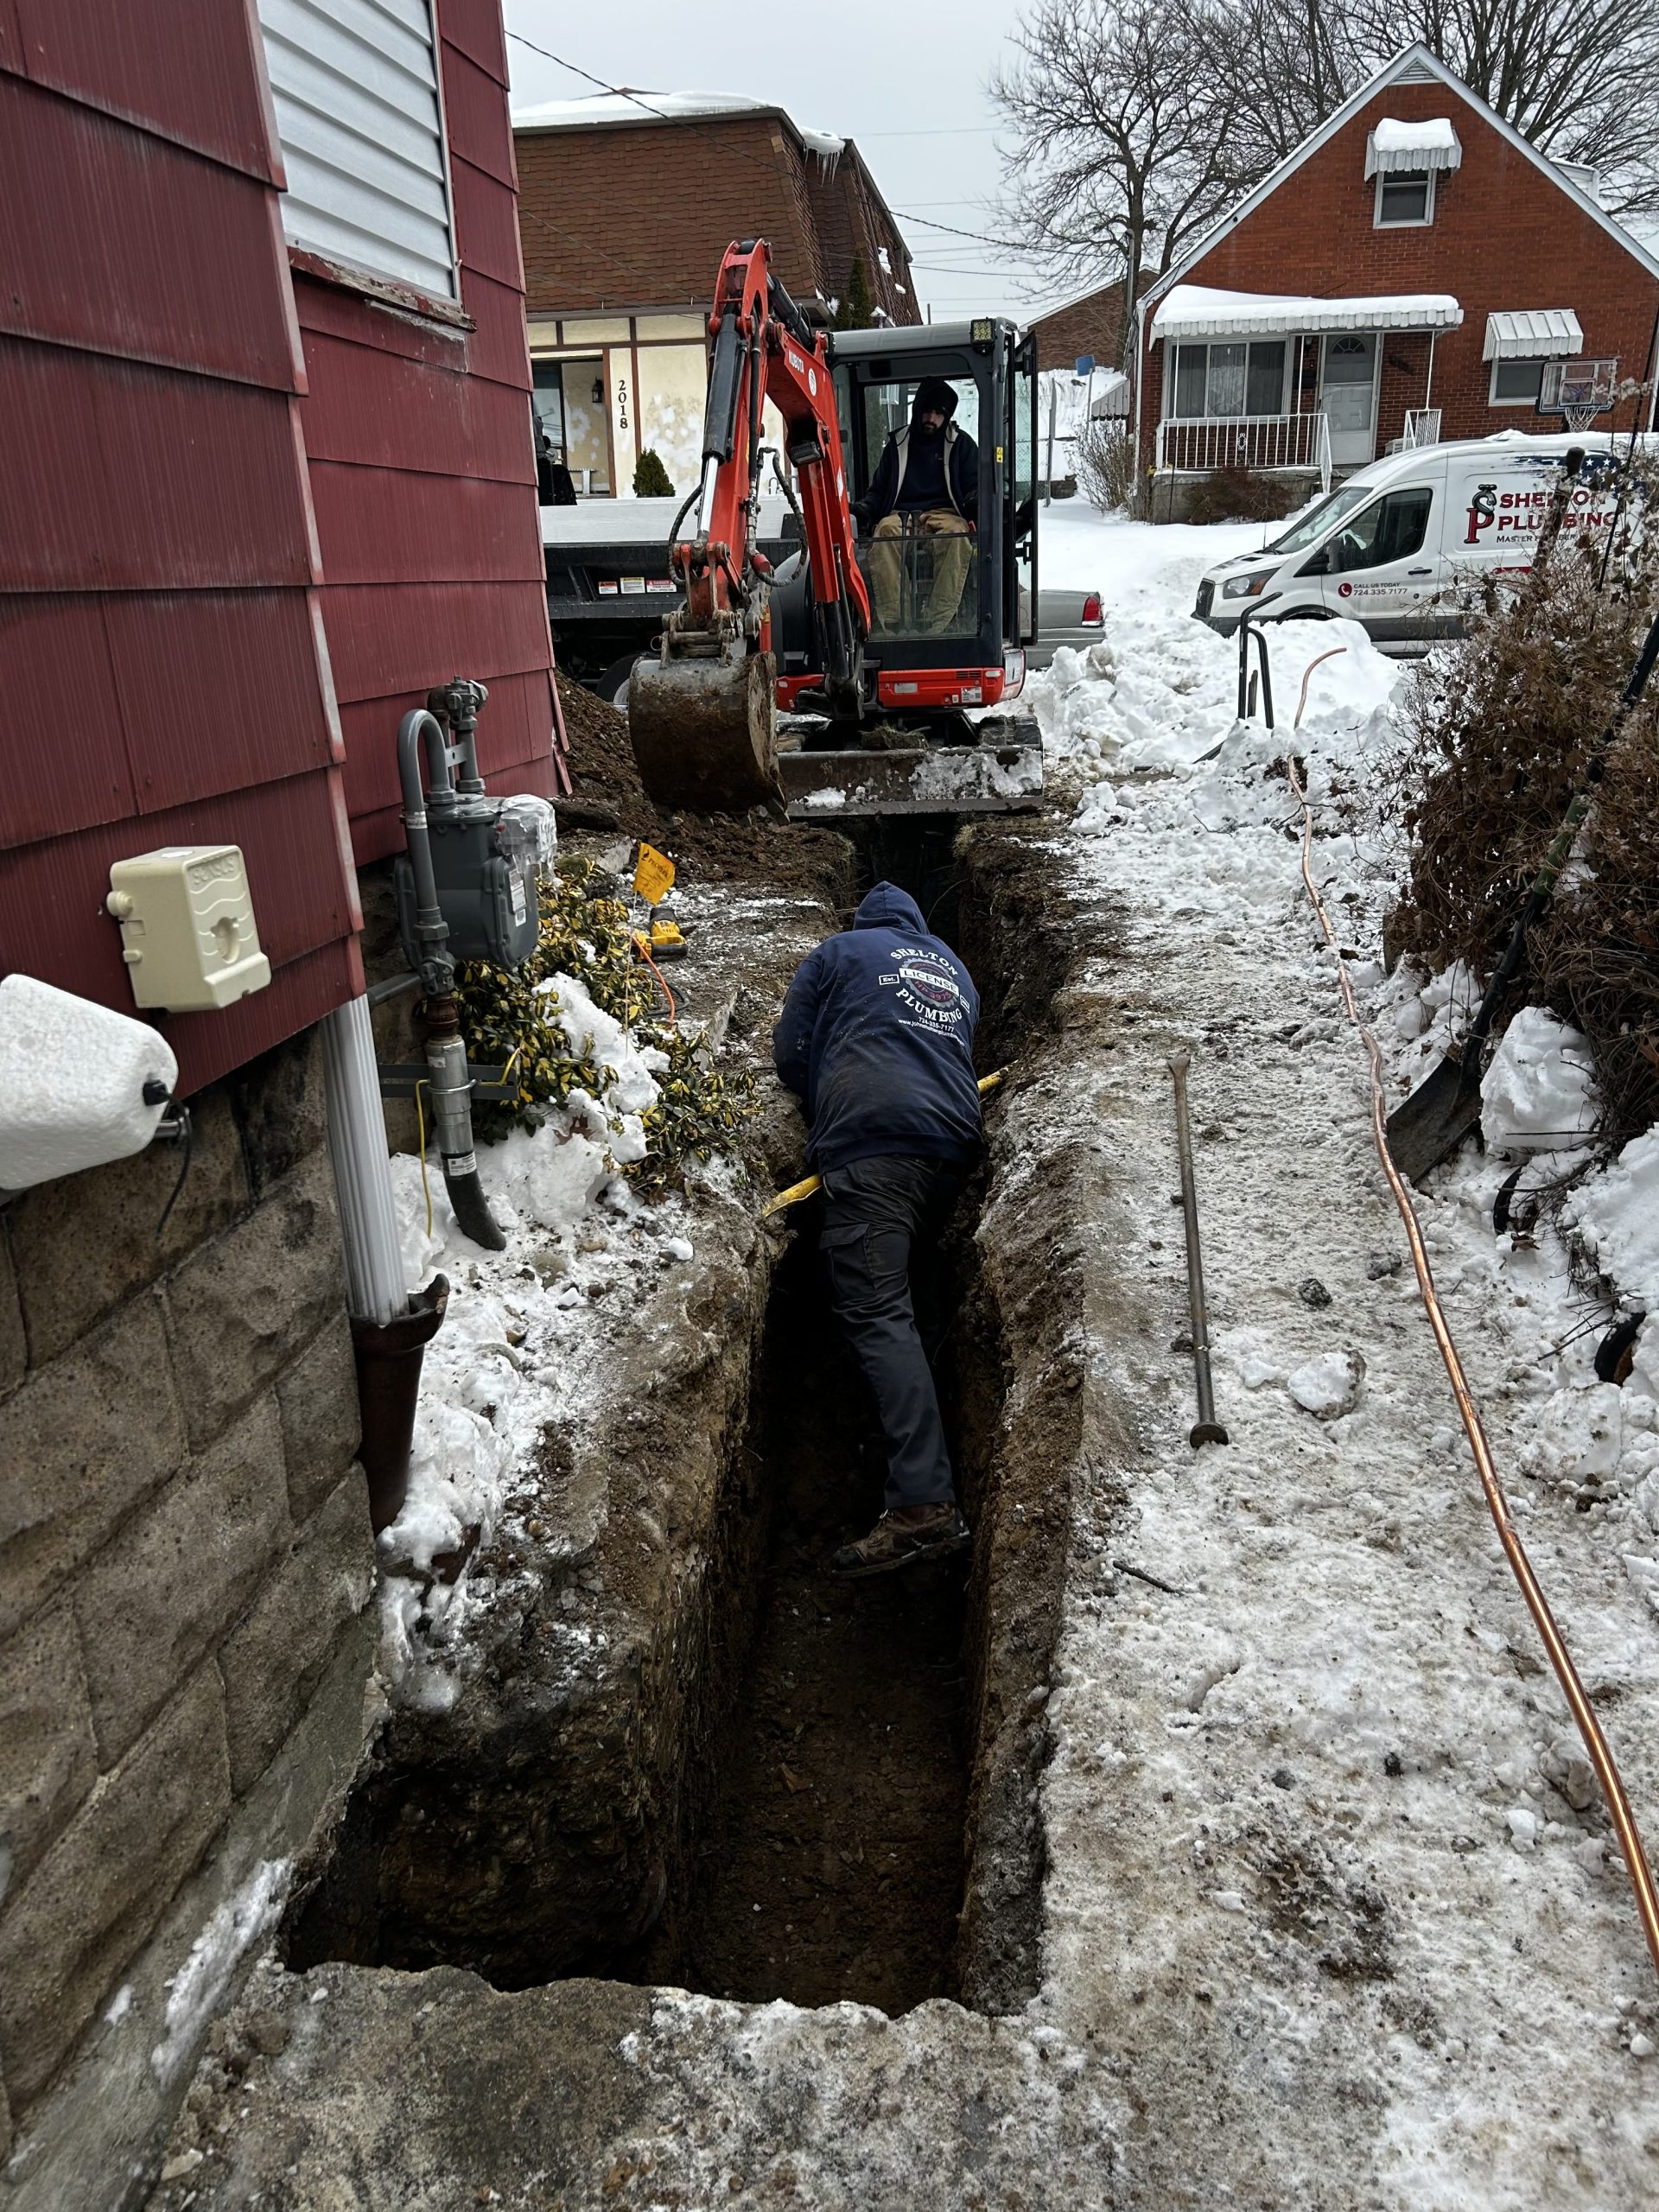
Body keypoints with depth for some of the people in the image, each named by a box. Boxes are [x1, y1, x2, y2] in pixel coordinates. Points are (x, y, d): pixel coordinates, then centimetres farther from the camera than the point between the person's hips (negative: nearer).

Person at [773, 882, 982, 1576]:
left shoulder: (839, 952, 17)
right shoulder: (954, 967, 32)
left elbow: (790, 1056, 13)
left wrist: (829, 1118, 28)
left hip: (870, 1139, -6)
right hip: (953, 1143, 7)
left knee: (878, 1314, -15)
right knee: (920, 1303, 20)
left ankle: (924, 1503, -25)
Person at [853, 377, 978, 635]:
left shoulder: (961, 444, 20)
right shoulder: (897, 444, 24)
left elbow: (974, 486, 14)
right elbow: (879, 489, 24)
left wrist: (974, 501, -12)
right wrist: (864, 507, 1)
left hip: (945, 512, -1)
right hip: (901, 514, 1)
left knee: (955, 533, -40)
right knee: (886, 530, -37)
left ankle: (939, 622, -47)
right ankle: (890, 620, -47)